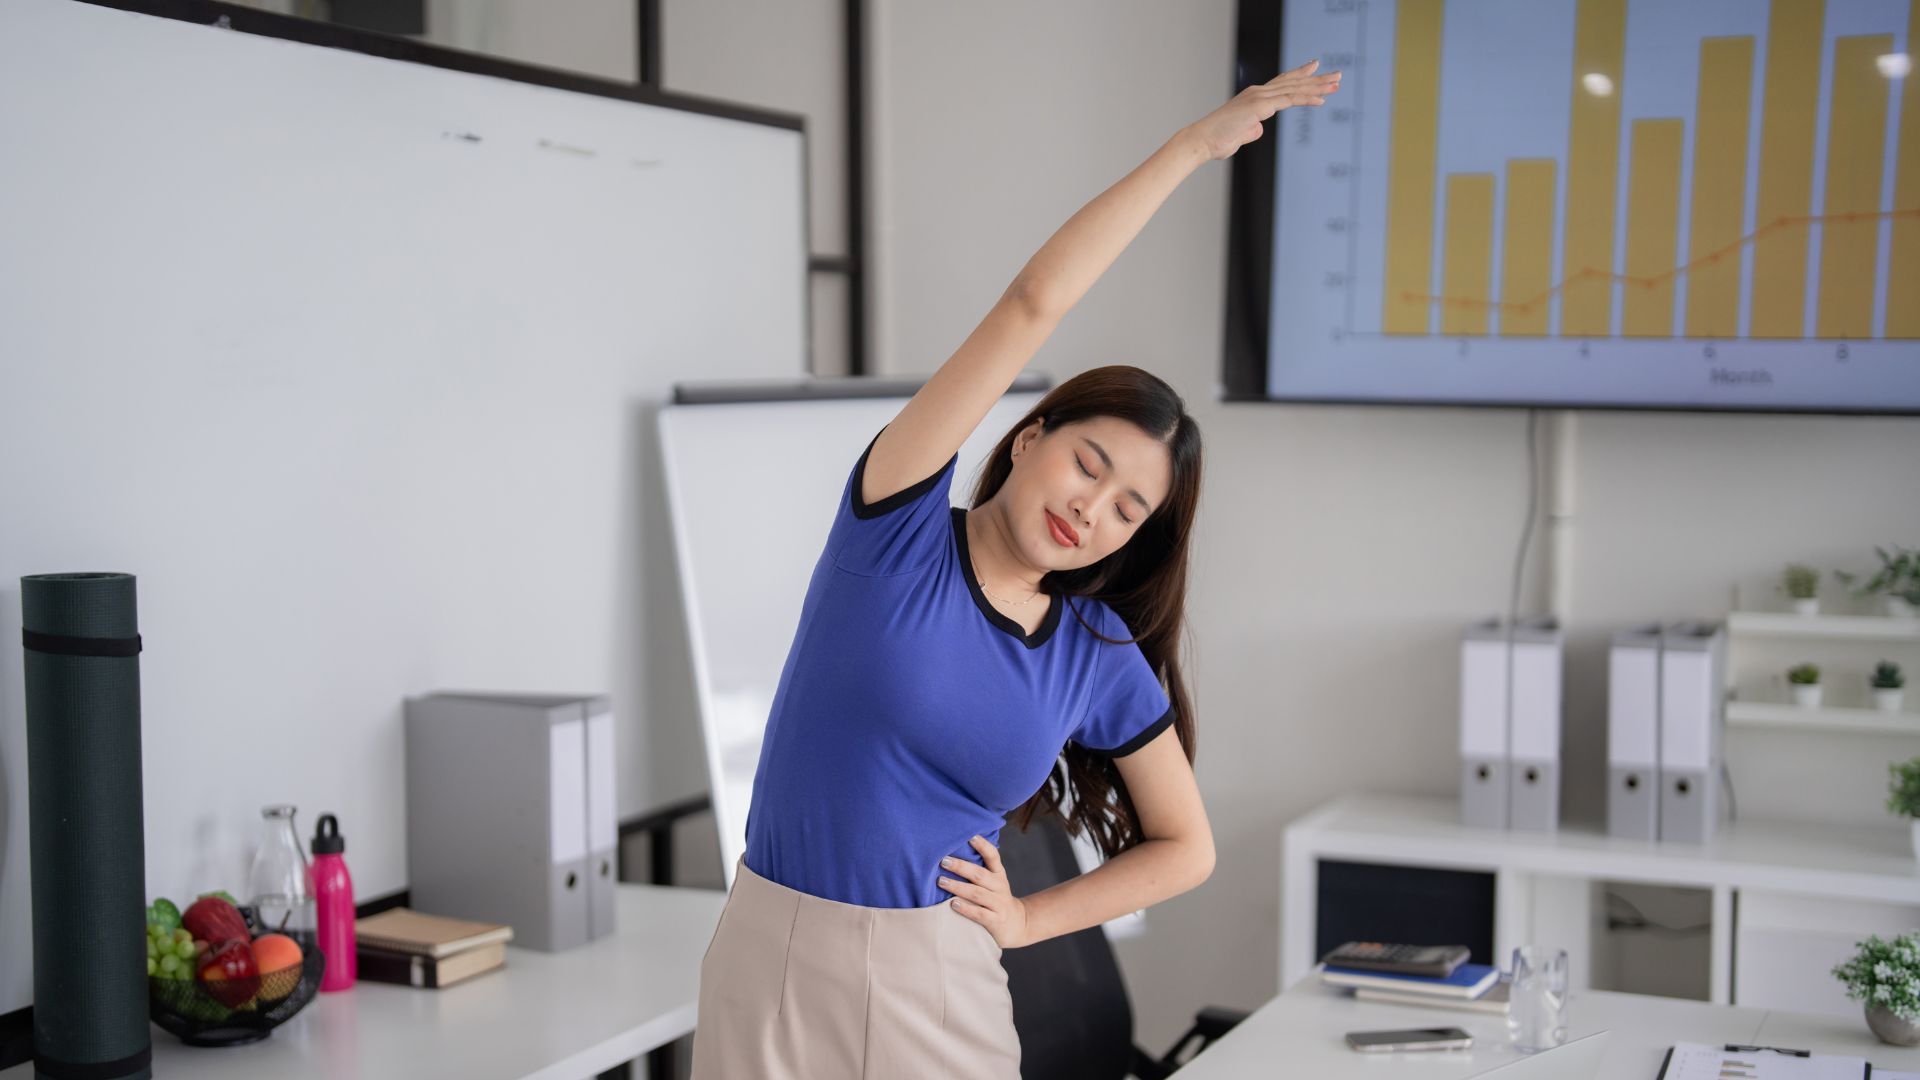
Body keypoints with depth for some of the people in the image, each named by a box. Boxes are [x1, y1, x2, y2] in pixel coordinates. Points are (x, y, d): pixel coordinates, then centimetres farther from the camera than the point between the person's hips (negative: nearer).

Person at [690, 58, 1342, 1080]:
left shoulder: (1106, 664, 0)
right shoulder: (898, 521, -8)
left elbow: (1185, 846, 13)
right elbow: (1035, 301, -14)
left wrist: (1025, 919, 2)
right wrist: (1196, 143, -10)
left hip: (939, 984, 2)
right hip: (774, 961, -1)